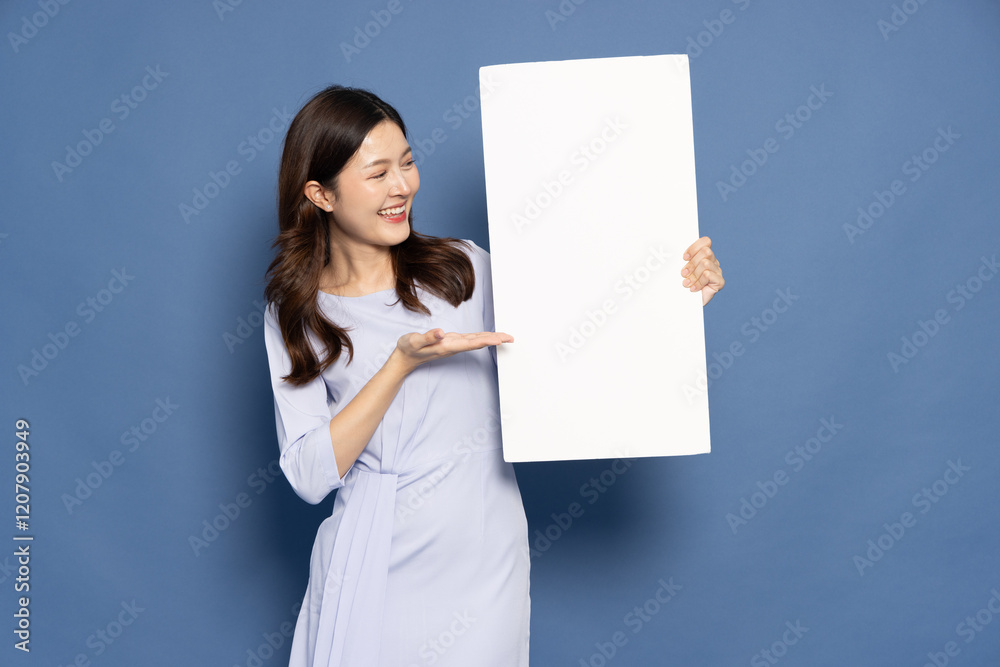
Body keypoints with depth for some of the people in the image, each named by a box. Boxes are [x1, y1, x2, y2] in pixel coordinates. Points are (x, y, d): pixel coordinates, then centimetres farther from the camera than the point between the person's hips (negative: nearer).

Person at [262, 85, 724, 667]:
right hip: (367, 573, 0)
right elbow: (309, 475, -10)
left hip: (477, 569, 0)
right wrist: (403, 363, -18)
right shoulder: (294, 313, -2)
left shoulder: (465, 271, -2)